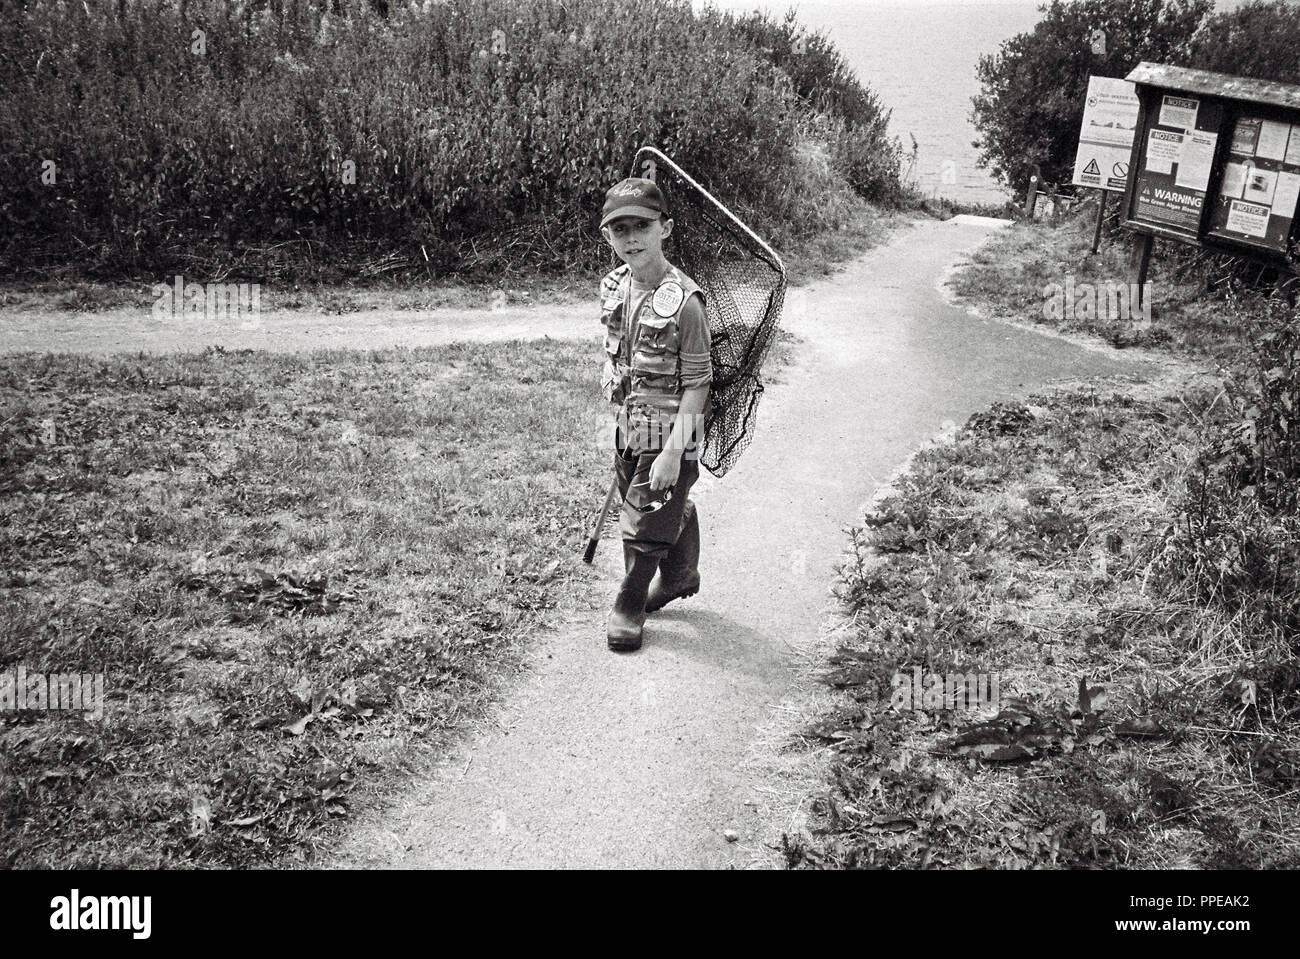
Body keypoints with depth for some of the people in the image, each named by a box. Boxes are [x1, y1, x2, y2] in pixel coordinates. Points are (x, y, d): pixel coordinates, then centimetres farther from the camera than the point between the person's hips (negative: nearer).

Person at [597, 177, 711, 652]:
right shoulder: (614, 287, 0)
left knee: (643, 524, 3)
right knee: (672, 510, 24)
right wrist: (620, 424, 17)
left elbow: (697, 383, -19)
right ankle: (680, 577, 47)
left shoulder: (683, 301, -22)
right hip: (629, 429, 6)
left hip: (668, 435, -6)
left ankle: (629, 607, 24)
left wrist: (673, 452, -21)